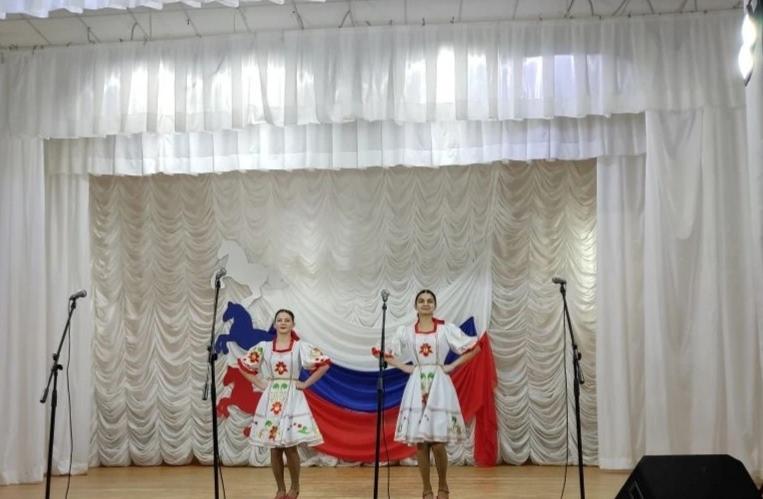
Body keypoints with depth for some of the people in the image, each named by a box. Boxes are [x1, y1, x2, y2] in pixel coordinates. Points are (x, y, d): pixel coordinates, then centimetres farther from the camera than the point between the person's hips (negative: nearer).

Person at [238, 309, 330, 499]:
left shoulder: (301, 347, -2)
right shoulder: (264, 347, 4)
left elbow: (324, 364, -6)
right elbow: (243, 364, 11)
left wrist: (305, 384, -7)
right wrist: (260, 384, 3)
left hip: (292, 399, -2)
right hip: (271, 400, 2)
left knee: (290, 446, -5)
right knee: (274, 448, 5)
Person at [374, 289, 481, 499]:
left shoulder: (447, 329, 1)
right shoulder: (405, 332, 6)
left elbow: (474, 347, 3)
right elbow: (386, 354, 14)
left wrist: (452, 366, -3)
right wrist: (405, 367, 2)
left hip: (439, 386, -2)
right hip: (417, 388, 2)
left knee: (438, 443, -6)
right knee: (420, 443, 0)